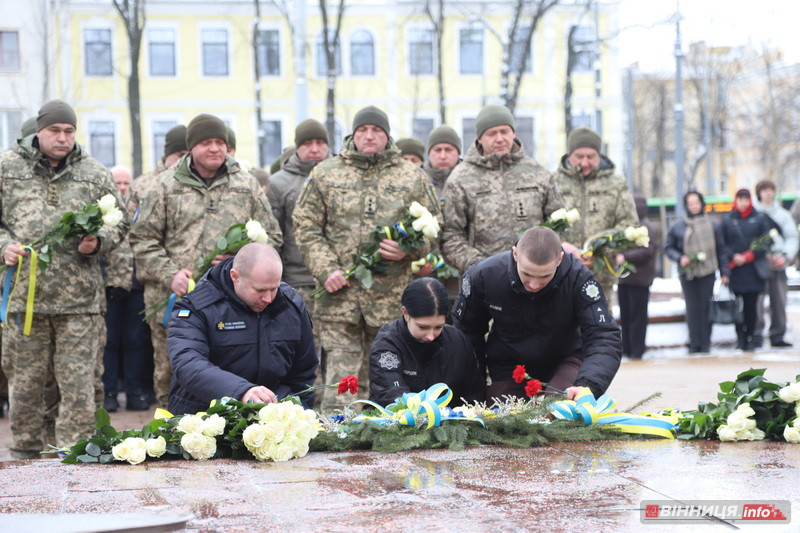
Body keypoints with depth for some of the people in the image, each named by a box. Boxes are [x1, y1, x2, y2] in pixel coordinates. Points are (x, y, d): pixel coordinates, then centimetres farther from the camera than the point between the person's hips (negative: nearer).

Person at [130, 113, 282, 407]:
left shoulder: (246, 185, 11)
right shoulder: (167, 185, 8)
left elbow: (271, 235, 13)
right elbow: (143, 238, 7)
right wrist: (169, 273, -8)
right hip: (178, 304, 0)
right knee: (170, 381, 3)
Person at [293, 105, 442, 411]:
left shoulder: (413, 177, 11)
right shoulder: (324, 174, 10)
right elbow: (306, 227, 7)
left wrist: (409, 249, -7)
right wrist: (326, 270, -6)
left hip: (392, 296, 1)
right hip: (340, 296, -1)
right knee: (341, 379, -5)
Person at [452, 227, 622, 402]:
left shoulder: (578, 279, -27)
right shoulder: (483, 276, -21)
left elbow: (605, 338, -33)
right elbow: (466, 329, -1)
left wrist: (588, 385, -51)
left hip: (564, 359, -2)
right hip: (508, 365, 2)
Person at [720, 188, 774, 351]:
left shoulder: (760, 219, 5)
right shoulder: (727, 220, 6)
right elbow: (722, 244, 6)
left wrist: (749, 256, -9)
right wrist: (733, 257, -10)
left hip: (753, 269, 0)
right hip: (735, 269, 0)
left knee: (751, 305, -1)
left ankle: (750, 337, 7)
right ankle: (740, 336, 8)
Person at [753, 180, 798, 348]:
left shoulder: (783, 214, 14)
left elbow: (792, 238, 12)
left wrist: (785, 256, -4)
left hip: (779, 265, 4)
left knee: (779, 301, 3)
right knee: (756, 301, -10)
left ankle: (777, 336, 11)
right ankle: (756, 336, -4)